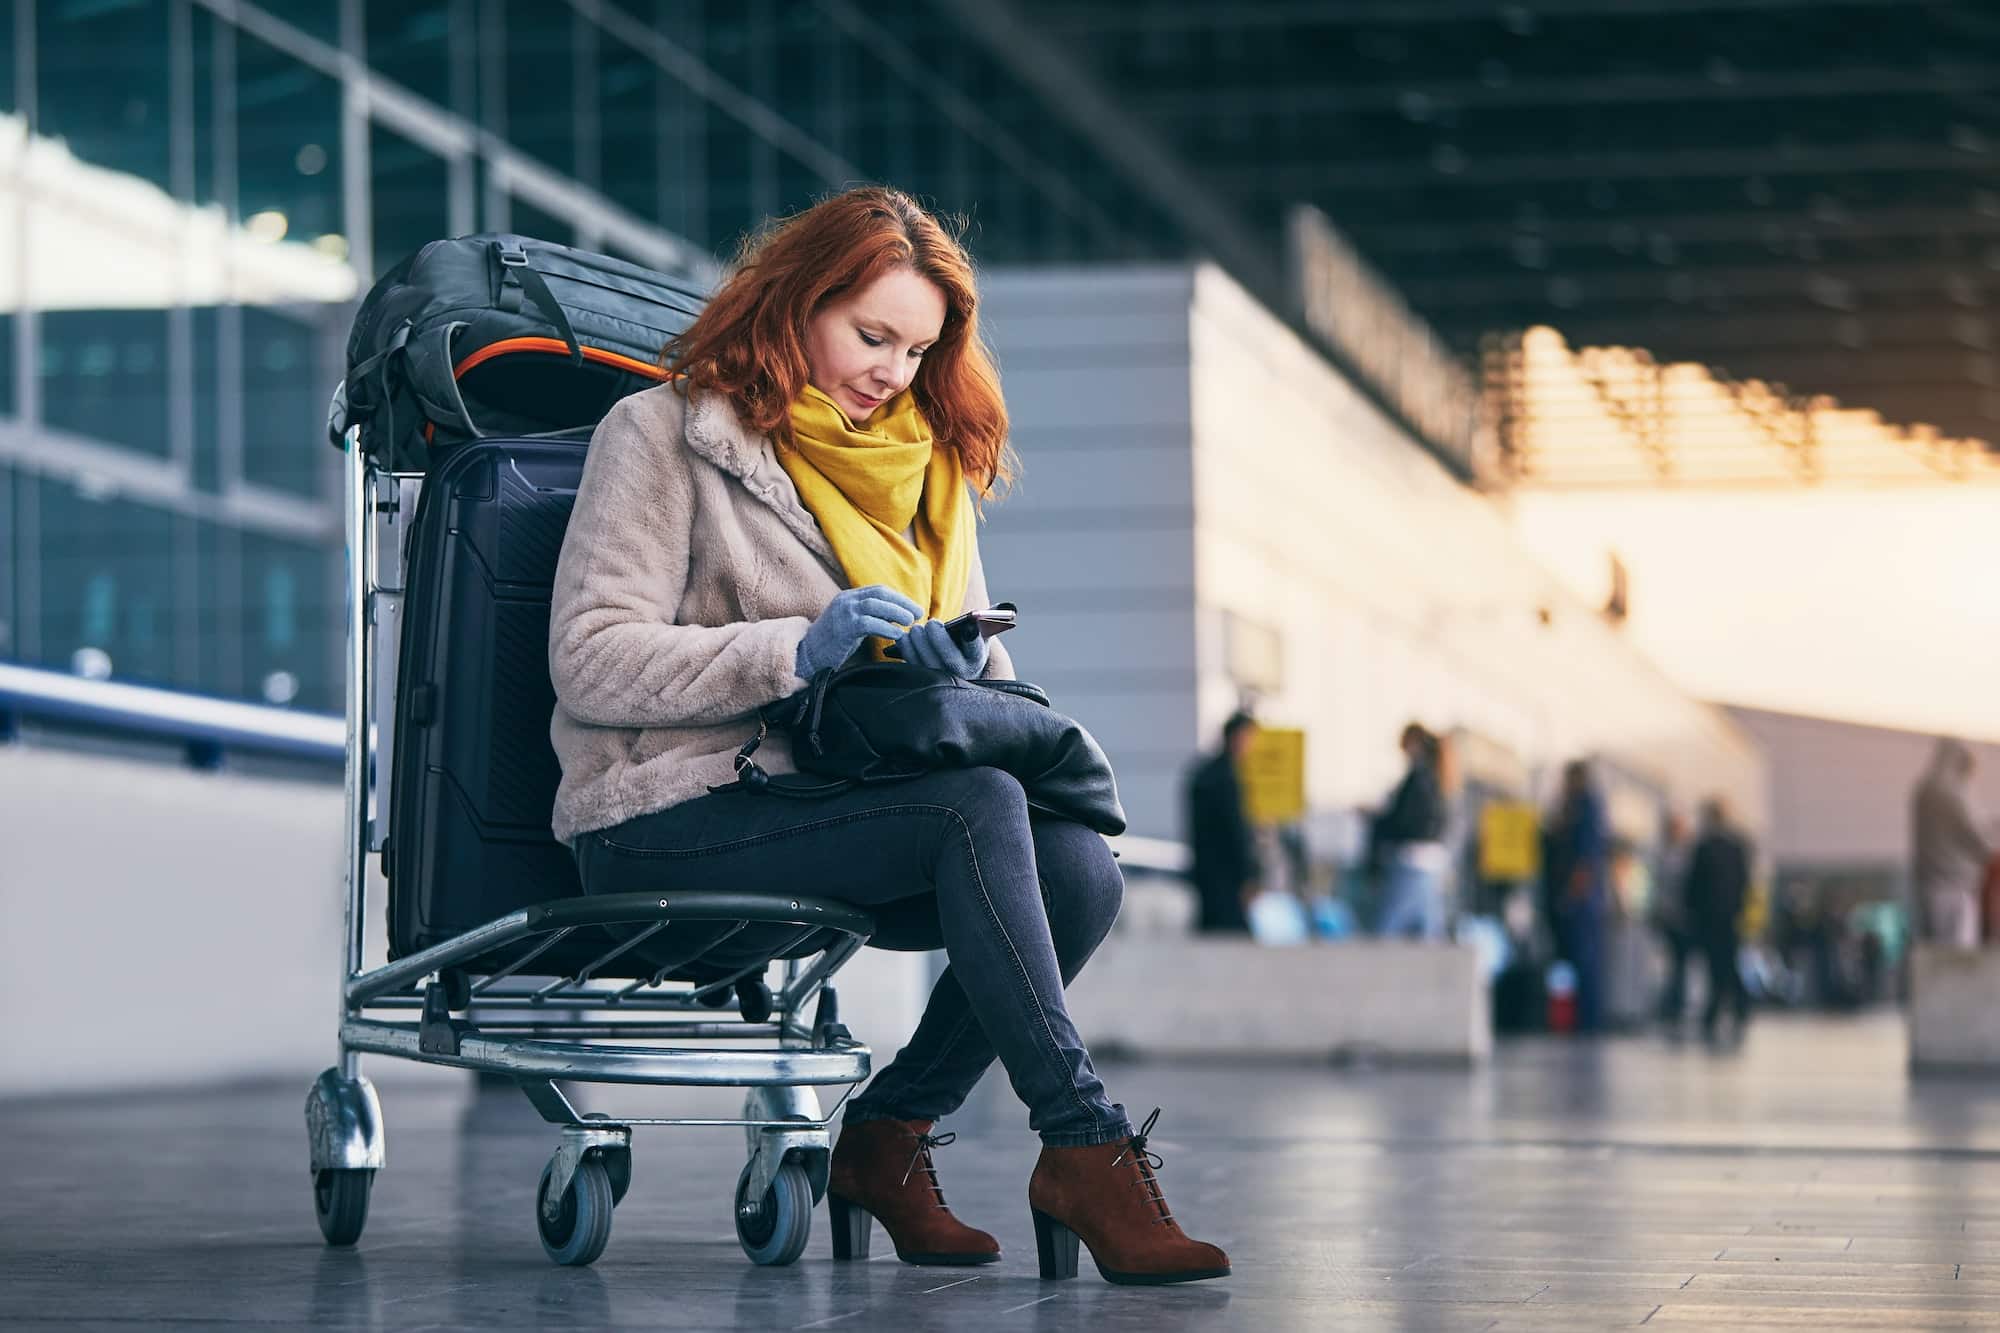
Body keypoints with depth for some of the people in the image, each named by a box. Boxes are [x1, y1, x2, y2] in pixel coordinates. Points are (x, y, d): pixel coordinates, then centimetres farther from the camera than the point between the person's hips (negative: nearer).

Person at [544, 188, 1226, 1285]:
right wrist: (796, 650, -20)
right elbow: (589, 661, -10)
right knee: (977, 804, -30)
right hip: (666, 823, -7)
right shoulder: (664, 435, 1)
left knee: (1080, 870, -20)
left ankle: (888, 1131, -4)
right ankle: (1080, 1145, -27)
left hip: (828, 803, 7)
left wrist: (959, 662, -7)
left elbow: (973, 658, 20)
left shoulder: (925, 466, 21)